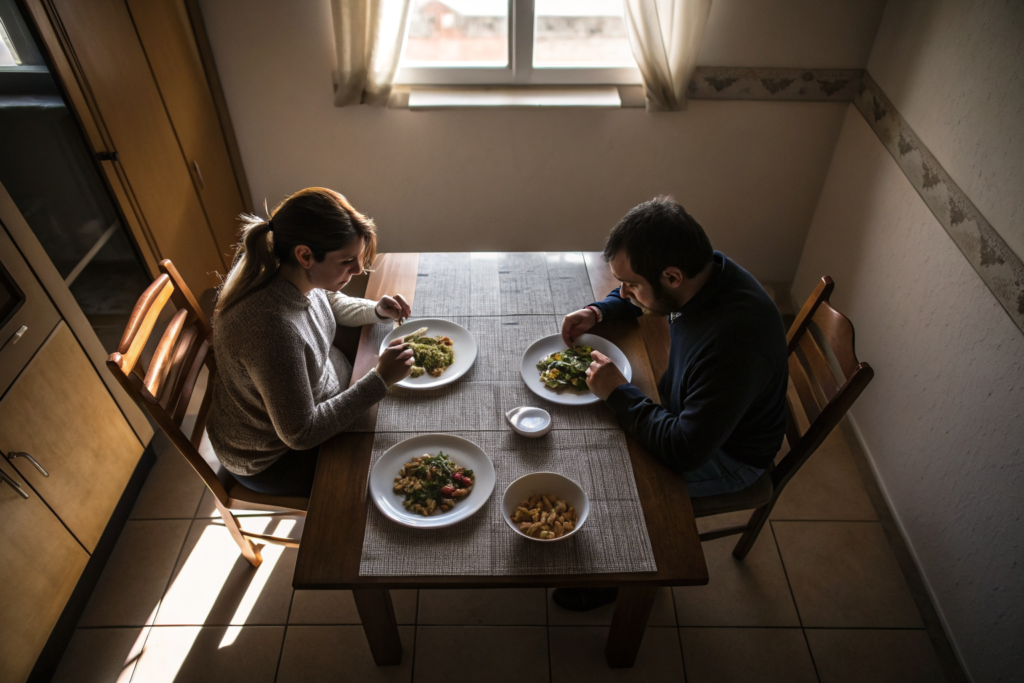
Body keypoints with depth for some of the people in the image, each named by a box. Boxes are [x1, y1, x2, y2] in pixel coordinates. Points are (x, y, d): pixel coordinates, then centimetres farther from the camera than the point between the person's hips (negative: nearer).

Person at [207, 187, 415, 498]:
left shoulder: (294, 271, -17)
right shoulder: (272, 326, -41)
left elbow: (331, 303, 9)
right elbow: (300, 434, -32)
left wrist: (376, 310, -11)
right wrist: (380, 379, -32)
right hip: (270, 459, -7)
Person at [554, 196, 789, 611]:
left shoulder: (734, 342, -42)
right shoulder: (702, 271, -15)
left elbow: (684, 451, -37)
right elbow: (635, 298, 9)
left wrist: (617, 392, -28)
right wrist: (598, 312, -10)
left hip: (728, 456, -8)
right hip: (687, 410, 8)